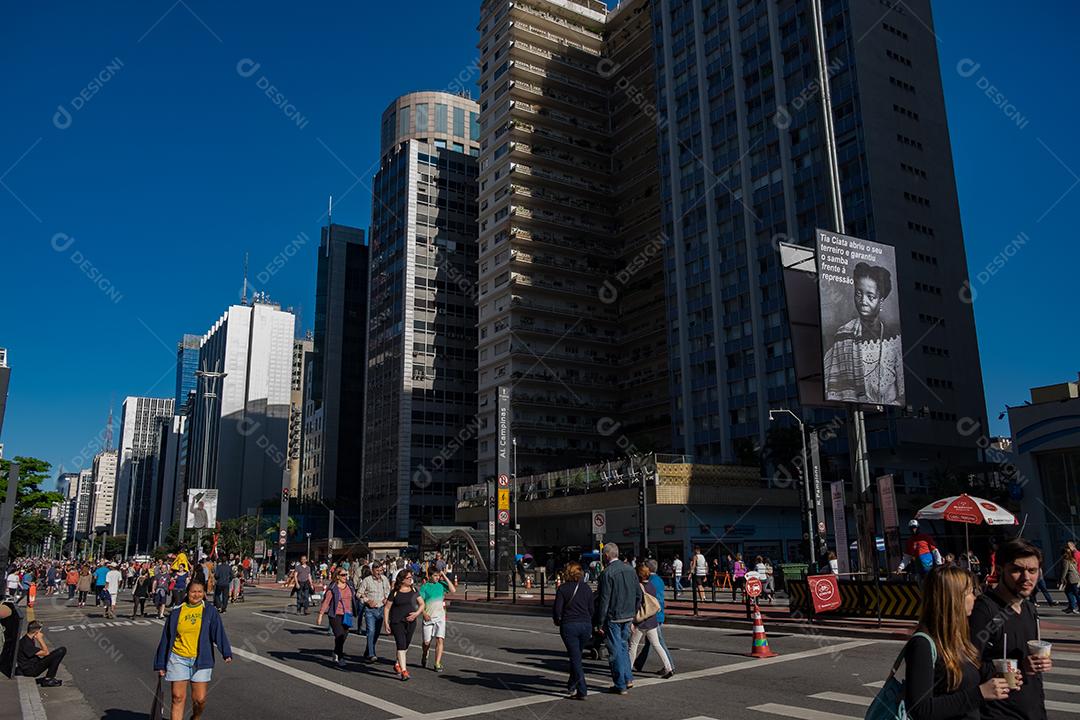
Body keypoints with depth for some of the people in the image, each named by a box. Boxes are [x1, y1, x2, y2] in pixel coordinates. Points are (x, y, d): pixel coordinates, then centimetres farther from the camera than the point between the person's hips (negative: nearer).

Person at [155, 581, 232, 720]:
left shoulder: (210, 611, 0)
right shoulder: (177, 611, 3)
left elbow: (218, 632, -11)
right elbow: (166, 638, 8)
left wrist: (226, 653, -24)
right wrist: (161, 664, 9)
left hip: (201, 660, -1)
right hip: (178, 659, 1)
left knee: (200, 699, 2)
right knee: (178, 697, 1)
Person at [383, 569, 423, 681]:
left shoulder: (413, 590, 6)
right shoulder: (395, 592, -4)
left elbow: (422, 603, 8)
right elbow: (387, 608, 0)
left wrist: (417, 613, -9)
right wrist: (386, 623, -5)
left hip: (411, 622, 4)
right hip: (397, 622, -4)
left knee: (406, 646, 13)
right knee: (401, 645, -13)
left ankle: (397, 665, 35)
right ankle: (404, 671, -12)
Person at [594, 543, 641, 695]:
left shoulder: (607, 573, -16)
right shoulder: (630, 569, 4)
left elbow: (604, 600, -17)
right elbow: (638, 594, 10)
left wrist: (600, 622, -11)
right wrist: (634, 612, 20)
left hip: (613, 617, -7)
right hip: (628, 616, 7)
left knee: (615, 650, 3)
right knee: (624, 646, 21)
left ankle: (621, 685, 10)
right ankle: (628, 678, 21)